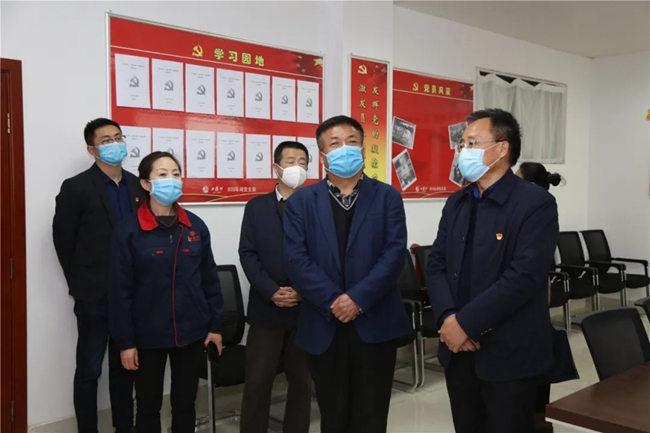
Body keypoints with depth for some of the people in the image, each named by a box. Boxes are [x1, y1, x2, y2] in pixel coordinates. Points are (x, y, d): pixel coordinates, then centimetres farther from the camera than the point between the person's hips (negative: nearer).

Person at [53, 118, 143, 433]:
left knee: (124, 366, 15)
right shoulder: (76, 187, -8)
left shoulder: (138, 185, 5)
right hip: (94, 296, -4)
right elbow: (63, 239, -3)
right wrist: (79, 282, 1)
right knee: (89, 369, 7)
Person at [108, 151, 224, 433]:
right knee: (148, 407, 14)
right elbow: (120, 291, -8)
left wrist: (215, 325, 5)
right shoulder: (129, 230, -9)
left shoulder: (196, 226, 1)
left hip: (191, 332, 3)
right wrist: (125, 341, -9)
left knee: (185, 404, 16)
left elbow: (210, 279, 6)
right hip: (148, 335, -2)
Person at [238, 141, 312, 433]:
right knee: (257, 383, 5)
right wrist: (272, 292, -13)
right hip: (266, 307, 0)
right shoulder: (256, 207, 6)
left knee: (302, 381, 12)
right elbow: (248, 254, -1)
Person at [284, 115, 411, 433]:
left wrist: (358, 298, -17)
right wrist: (333, 302, -15)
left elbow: (394, 253, -7)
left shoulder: (387, 196, 4)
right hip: (323, 325, 1)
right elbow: (296, 259, -6)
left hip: (375, 323, 0)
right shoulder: (301, 201, 4)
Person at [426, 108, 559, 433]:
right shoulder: (456, 203, 10)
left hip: (508, 352, -6)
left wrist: (466, 323, -19)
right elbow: (436, 265, 5)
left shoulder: (536, 203, -11)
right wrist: (448, 319, -12)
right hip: (458, 349, 6)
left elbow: (523, 277, -20)